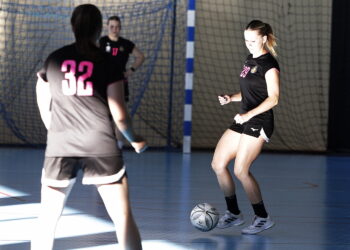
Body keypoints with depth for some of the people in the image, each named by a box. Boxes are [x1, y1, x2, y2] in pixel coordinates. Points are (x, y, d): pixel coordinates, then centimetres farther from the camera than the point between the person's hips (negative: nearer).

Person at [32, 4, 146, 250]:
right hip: (101, 146, -2)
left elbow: (44, 108, 14)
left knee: (47, 219, 12)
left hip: (60, 147, 2)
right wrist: (134, 139, 16)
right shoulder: (108, 62, 0)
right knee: (123, 217, 3)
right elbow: (118, 113, -2)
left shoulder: (54, 60, 7)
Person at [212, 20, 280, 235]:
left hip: (259, 122, -9)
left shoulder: (269, 64, -12)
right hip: (244, 120, 9)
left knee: (241, 171, -12)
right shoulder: (250, 60, 15)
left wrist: (248, 114, -25)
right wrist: (231, 98, 5)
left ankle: (263, 218, 1)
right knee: (218, 164, 5)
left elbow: (273, 98, -17)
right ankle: (234, 213, 16)